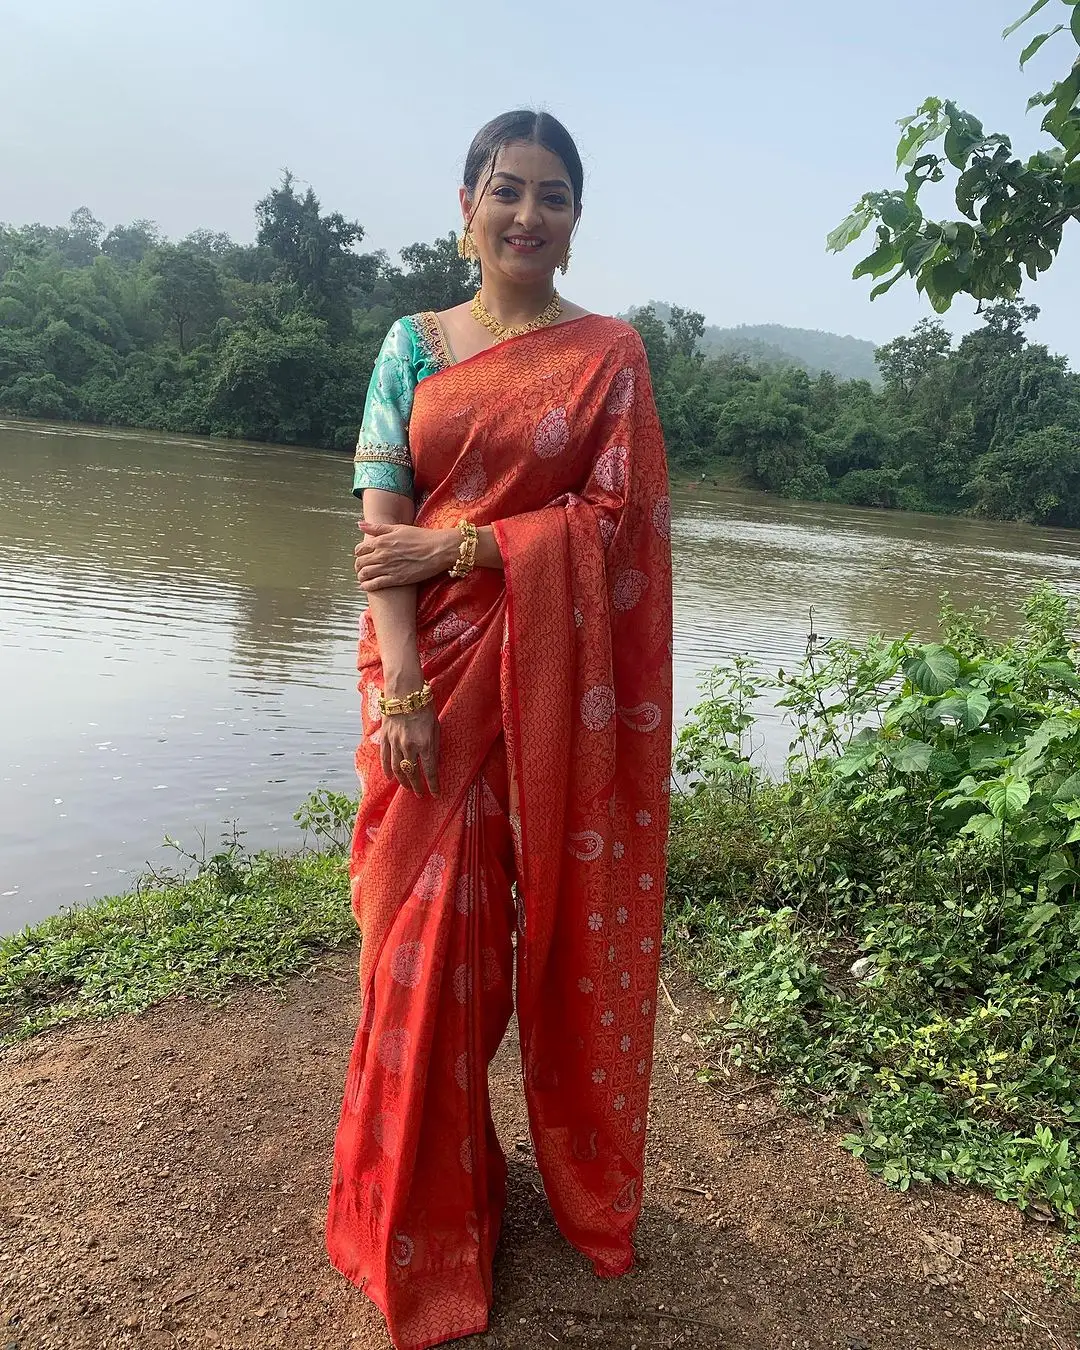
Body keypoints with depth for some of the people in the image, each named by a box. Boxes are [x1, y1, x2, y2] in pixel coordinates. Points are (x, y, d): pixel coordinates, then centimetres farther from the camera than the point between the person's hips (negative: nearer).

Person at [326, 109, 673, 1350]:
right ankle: (425, 1215, 28)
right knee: (428, 932, 5)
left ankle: (584, 1181, 33)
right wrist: (402, 687, -12)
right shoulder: (413, 346, 9)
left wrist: (453, 549, -12)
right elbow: (380, 524, -1)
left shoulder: (610, 353, 6)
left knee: (571, 925, 8)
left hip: (561, 677, 0)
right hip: (432, 669, 1)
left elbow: (615, 519, -4)